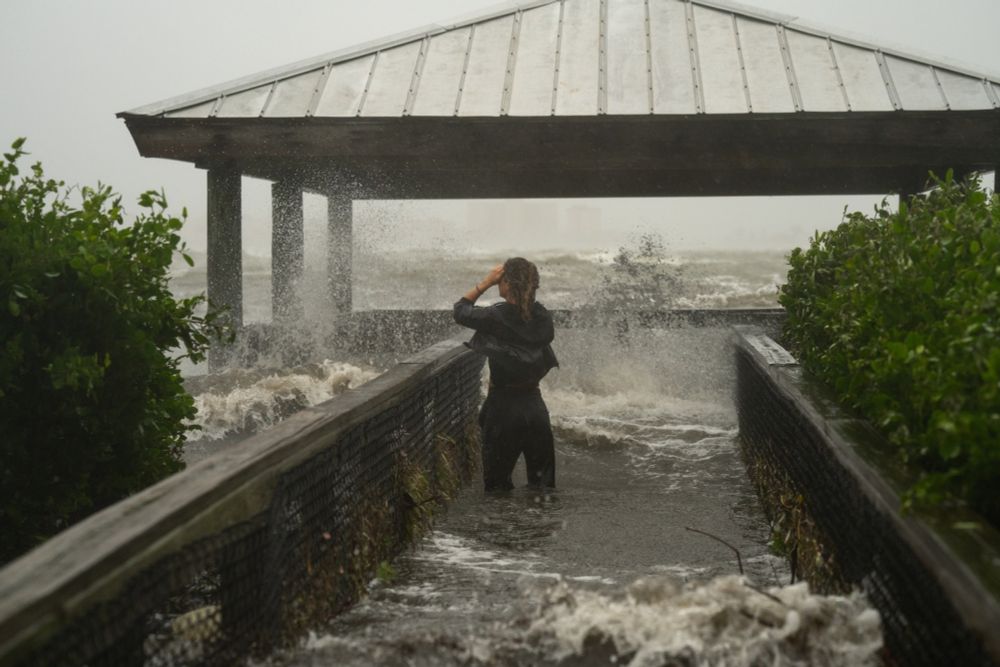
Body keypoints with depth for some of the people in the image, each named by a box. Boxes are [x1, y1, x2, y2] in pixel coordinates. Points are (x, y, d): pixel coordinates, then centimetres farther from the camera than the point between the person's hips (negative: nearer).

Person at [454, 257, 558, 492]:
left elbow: (460, 310, 0)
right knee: (542, 482, 13)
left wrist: (486, 282, 1)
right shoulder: (542, 317, -3)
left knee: (498, 482, 7)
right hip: (535, 405, 5)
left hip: (504, 407, -4)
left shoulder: (496, 318, -17)